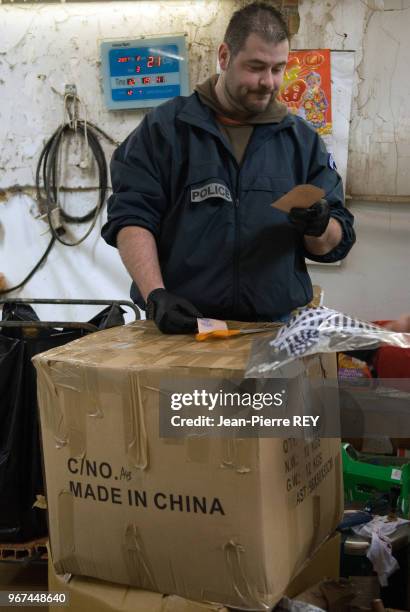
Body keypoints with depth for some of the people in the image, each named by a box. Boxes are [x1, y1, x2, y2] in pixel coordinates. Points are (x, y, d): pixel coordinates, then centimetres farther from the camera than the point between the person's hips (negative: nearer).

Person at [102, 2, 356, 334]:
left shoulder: (302, 139, 11)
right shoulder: (163, 129, 4)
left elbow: (337, 242, 12)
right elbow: (130, 218, -3)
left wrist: (320, 229, -11)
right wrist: (155, 295, -17)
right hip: (181, 325, -3)